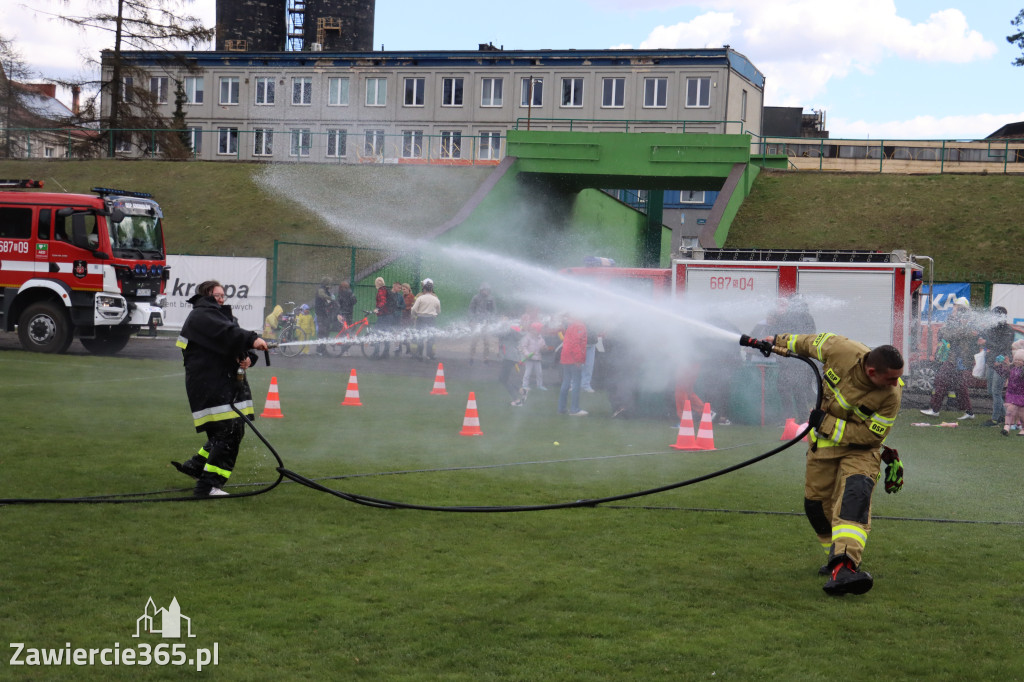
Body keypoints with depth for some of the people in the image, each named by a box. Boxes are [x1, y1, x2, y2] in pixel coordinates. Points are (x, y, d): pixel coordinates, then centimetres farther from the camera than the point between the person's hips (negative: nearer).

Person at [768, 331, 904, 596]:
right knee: (817, 504, 8)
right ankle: (839, 554, 33)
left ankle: (842, 567, -45)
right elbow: (814, 342, -3)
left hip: (860, 448, -4)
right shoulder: (840, 351, -24)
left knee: (855, 494, -28)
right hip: (823, 442, 4)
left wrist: (828, 424, -25)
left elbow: (871, 434, -21)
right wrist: (783, 342, 12)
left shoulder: (891, 395, -27)